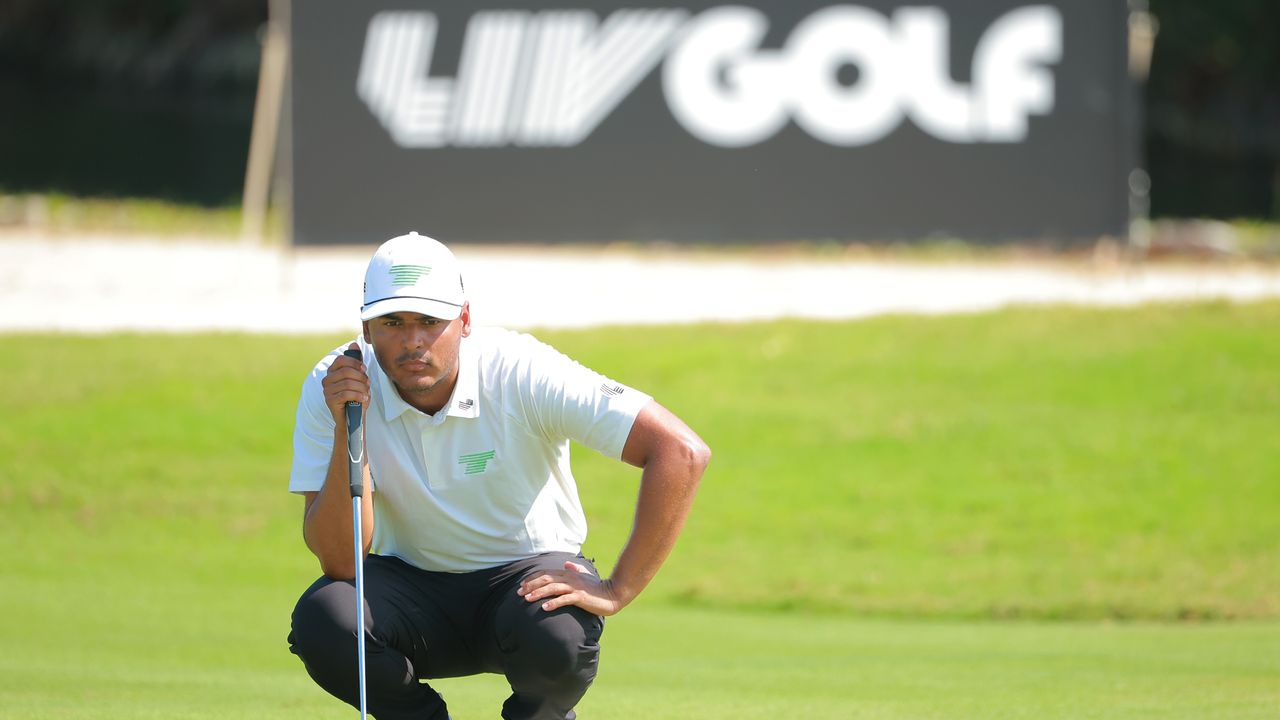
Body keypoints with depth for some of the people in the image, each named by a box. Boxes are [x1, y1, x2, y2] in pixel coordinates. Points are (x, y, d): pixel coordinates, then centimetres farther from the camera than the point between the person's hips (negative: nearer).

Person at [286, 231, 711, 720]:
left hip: (528, 577, -2)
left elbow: (682, 453, -26)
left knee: (556, 635, -36)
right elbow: (340, 560, -21)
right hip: (416, 596, 2)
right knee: (321, 619, -29)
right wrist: (347, 429, -31)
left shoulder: (522, 373, -22)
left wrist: (616, 591, -27)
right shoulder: (332, 388, -15)